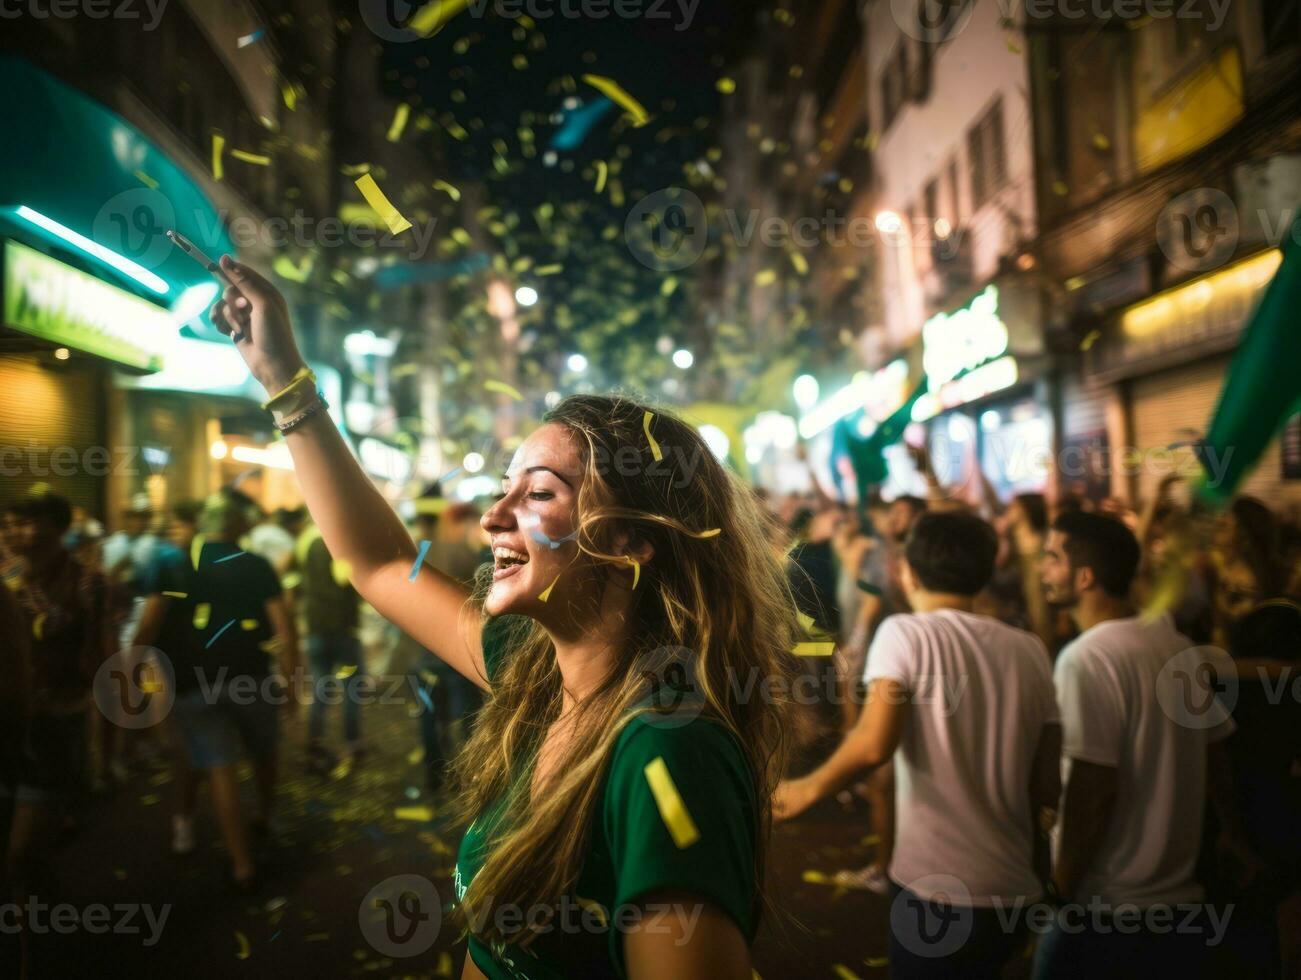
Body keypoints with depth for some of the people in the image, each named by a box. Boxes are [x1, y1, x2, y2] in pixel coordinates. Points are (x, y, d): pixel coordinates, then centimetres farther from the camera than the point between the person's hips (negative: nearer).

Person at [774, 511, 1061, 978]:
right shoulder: (1030, 650, 4)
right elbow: (1049, 783, 6)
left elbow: (875, 744, -22)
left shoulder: (904, 632, -9)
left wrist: (811, 787, -6)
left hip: (933, 882, -4)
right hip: (1013, 885, 5)